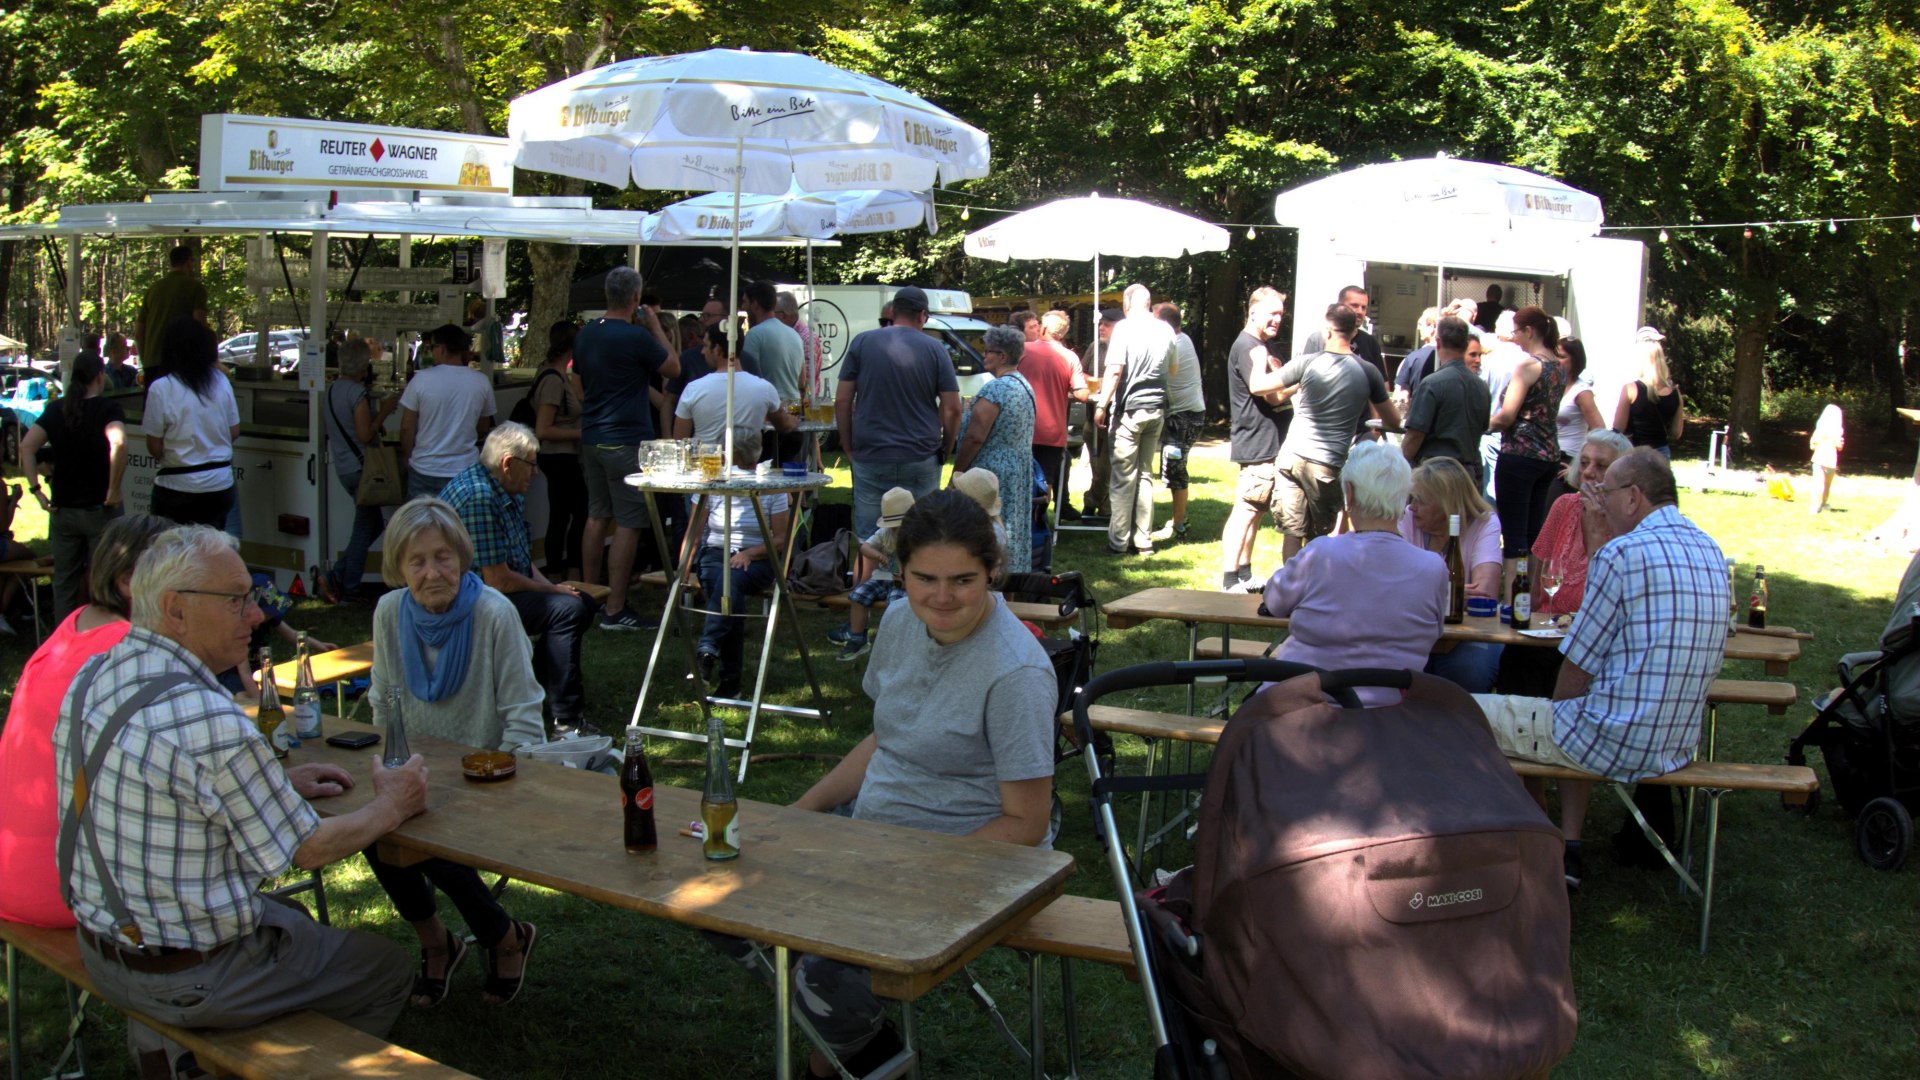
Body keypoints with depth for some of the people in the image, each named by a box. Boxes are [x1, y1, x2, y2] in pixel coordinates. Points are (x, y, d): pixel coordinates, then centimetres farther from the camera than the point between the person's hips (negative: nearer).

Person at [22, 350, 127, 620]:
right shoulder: (108, 408, -11)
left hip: (63, 509, 4)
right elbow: (118, 444, -30)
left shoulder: (56, 409, 5)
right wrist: (114, 489, -21)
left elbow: (26, 446, -4)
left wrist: (36, 490, -3)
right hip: (100, 509, -4)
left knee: (64, 578, 14)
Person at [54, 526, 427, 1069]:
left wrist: (277, 781, 10)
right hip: (191, 979, -8)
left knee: (293, 919, 33)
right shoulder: (209, 724, -30)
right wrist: (392, 806, -2)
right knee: (388, 968, 11)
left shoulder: (92, 678, -4)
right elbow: (307, 850, -19)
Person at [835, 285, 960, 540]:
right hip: (921, 460, 0)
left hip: (870, 459, 1)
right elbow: (952, 409, -1)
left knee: (867, 538, 5)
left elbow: (842, 401, 2)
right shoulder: (934, 349, 1)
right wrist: (945, 451, 11)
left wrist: (849, 448, 9)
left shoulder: (862, 343, 3)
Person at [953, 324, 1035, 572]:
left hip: (992, 474, -10)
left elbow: (975, 437, -20)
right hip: (1019, 474, 10)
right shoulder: (1025, 386, 13)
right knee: (1011, 535, 13)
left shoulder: (995, 389, -17)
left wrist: (957, 471, -12)